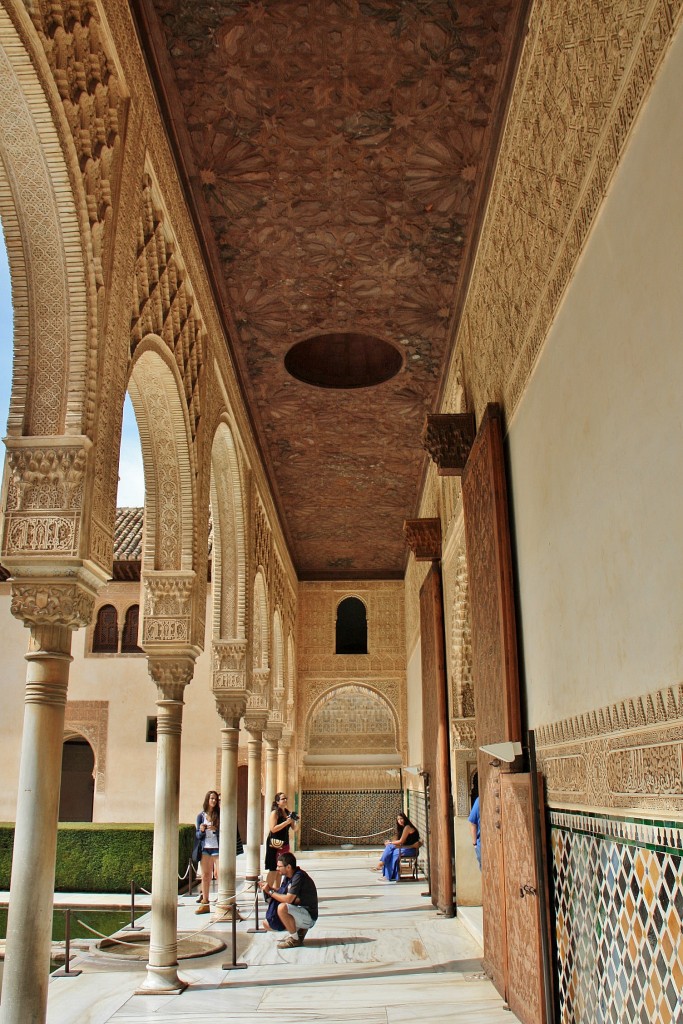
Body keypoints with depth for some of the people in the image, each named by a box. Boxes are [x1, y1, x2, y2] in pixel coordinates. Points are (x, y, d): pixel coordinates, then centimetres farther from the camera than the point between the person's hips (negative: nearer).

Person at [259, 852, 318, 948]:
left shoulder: (299, 876, -22)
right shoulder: (287, 877, 5)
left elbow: (288, 899, -27)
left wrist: (270, 892, -17)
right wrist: (269, 887, -5)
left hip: (309, 916, -9)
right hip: (298, 913, 9)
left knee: (282, 907, -33)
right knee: (267, 924, 4)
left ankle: (295, 939, -13)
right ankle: (299, 930, 10)